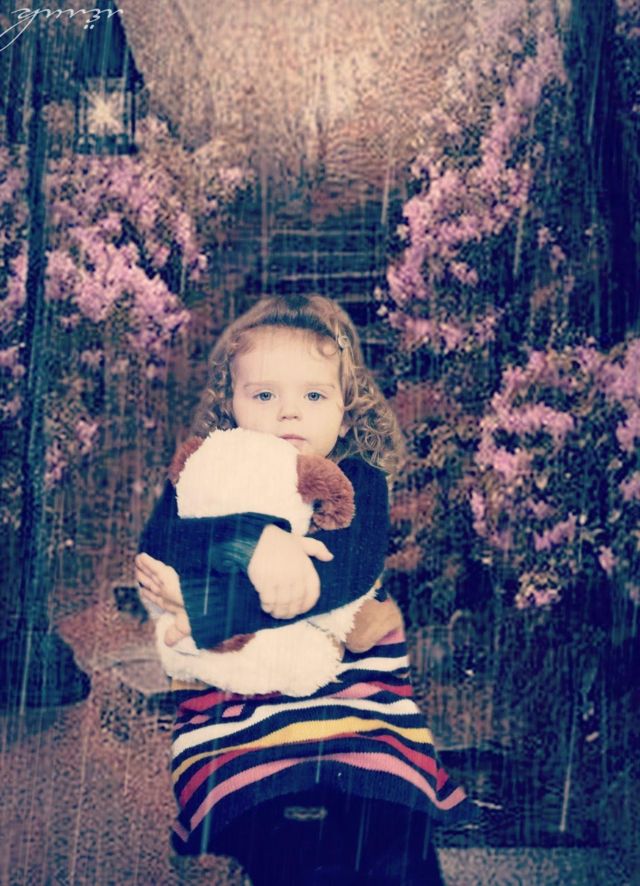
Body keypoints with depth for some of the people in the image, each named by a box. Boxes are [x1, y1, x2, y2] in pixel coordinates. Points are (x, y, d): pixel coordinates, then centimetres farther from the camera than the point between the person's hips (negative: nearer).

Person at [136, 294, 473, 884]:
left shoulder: (359, 483, 8)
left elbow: (341, 575, -11)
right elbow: (157, 548, -8)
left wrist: (202, 606, -16)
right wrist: (254, 541, -25)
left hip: (358, 697, 1)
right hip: (238, 709, 0)